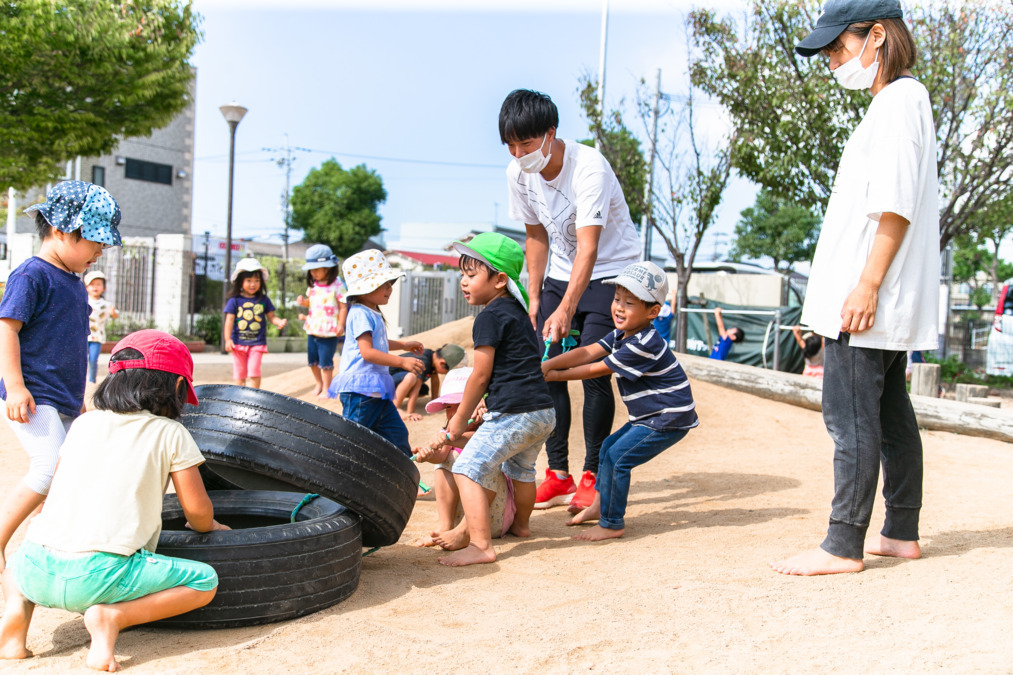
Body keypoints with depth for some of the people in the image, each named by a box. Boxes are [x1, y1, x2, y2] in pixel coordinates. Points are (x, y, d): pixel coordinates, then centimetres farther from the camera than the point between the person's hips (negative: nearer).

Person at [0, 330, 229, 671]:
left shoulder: (83, 423, 18)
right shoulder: (171, 434, 6)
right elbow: (197, 510, 7)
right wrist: (209, 526, 32)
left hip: (38, 570, 5)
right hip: (97, 577, -5)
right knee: (205, 582, 11)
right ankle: (111, 617, -8)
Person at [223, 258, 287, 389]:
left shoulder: (263, 300, 4)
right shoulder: (235, 300, -1)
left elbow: (271, 317, 7)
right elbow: (229, 320, -3)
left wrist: (279, 322, -14)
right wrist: (228, 339, -10)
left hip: (257, 343, 0)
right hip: (238, 342, 0)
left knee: (254, 371, -11)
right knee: (239, 373, 7)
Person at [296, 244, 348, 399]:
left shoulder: (337, 285, -12)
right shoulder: (313, 285, 7)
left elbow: (343, 307, -10)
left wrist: (340, 325, -15)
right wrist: (303, 301, -2)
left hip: (329, 331, -7)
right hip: (312, 328, 7)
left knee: (325, 362, 0)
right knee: (312, 360, 16)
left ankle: (326, 388, 14)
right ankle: (318, 383, 36)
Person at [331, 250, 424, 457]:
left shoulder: (373, 314, 17)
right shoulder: (361, 315, -16)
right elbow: (367, 351, -25)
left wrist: (403, 344, 33)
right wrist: (402, 362, -26)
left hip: (377, 390, 10)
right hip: (359, 389, -10)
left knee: (396, 432, 12)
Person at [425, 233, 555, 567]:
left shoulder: (489, 317, -10)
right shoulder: (518, 311, 18)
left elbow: (481, 376, -9)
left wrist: (458, 423, 0)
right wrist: (487, 409, 31)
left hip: (513, 414, -10)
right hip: (544, 413, 10)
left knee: (468, 469, -9)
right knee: (520, 467, 31)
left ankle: (481, 545, -15)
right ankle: (520, 523, 53)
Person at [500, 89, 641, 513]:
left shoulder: (588, 167, -27)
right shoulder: (518, 174, -7)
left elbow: (588, 248, -34)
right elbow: (536, 236, 6)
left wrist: (566, 309, -43)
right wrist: (535, 299, 4)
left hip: (611, 273, -6)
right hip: (560, 275, 6)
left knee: (592, 372, -13)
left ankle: (592, 477, 0)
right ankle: (558, 475, 7)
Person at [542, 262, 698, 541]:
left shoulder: (643, 345, -26)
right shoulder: (622, 335, 5)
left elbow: (598, 369, -20)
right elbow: (588, 352, -4)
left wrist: (556, 375, -11)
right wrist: (547, 365, -17)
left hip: (669, 419, -10)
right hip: (649, 416, 10)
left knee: (618, 457, -13)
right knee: (609, 447, 17)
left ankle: (611, 524, -2)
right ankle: (601, 504, 32)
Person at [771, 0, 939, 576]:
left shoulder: (899, 99, -10)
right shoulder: (900, 102, 21)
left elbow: (896, 206, -20)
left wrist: (866, 285, -23)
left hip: (869, 299, -11)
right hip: (885, 304, 11)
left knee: (851, 417, -9)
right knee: (890, 411, 14)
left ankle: (843, 546, -4)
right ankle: (902, 533, 23)